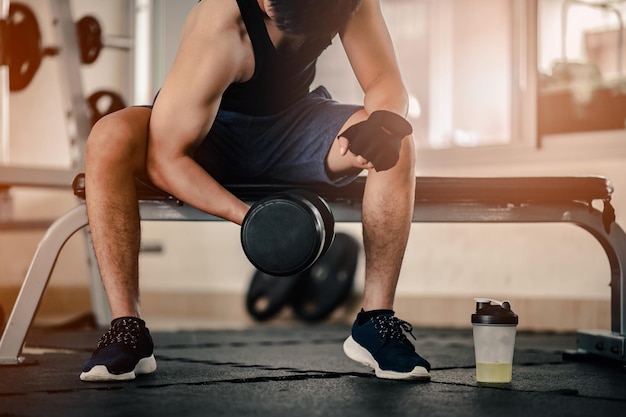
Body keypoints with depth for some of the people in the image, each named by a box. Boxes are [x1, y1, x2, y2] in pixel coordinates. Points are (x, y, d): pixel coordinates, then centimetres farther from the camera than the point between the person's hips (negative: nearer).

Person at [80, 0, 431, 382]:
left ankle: (375, 323, -16)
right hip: (205, 129, -3)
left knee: (398, 139, -25)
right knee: (110, 138, -34)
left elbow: (388, 84, -17)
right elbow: (165, 158, -31)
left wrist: (378, 127, -41)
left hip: (292, 128, 3)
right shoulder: (218, 31, -35)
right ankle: (127, 330, -27)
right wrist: (247, 218, -43)